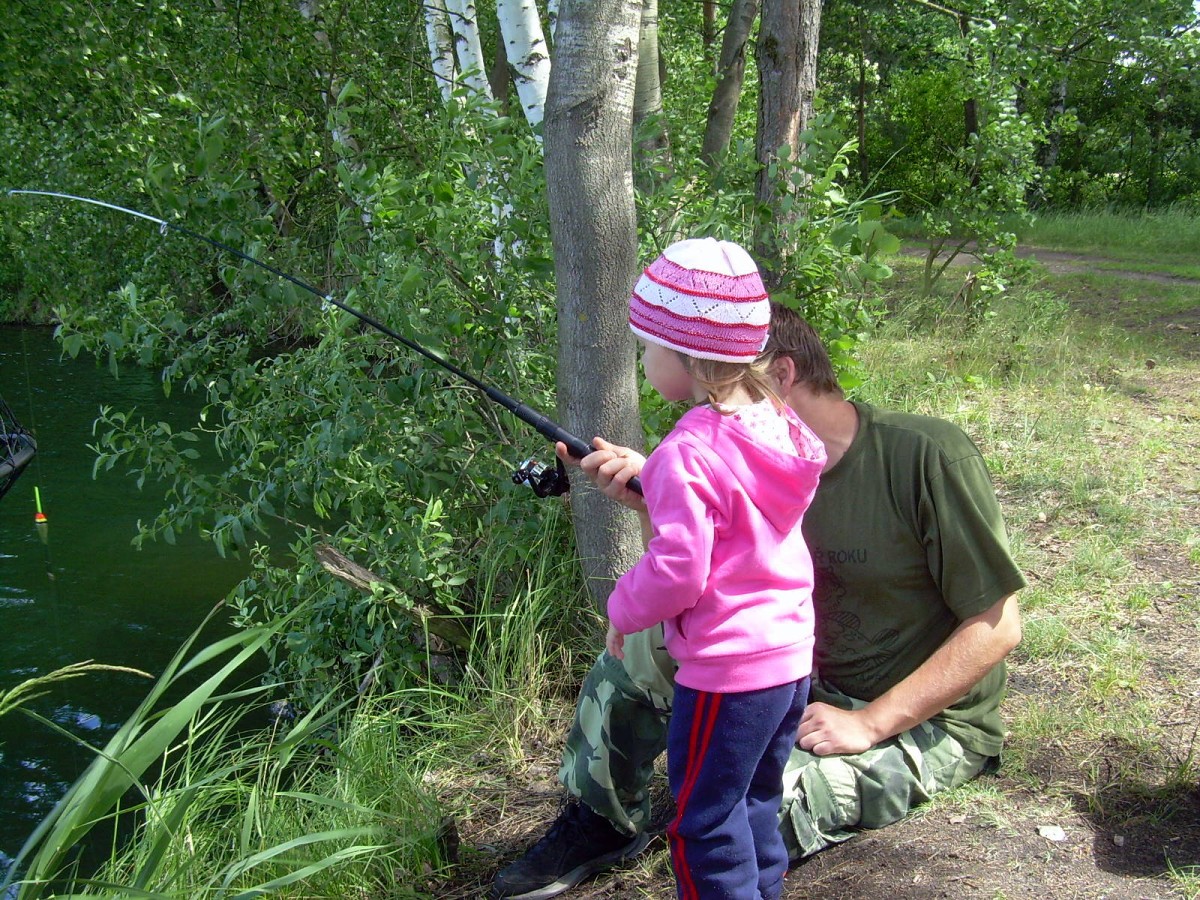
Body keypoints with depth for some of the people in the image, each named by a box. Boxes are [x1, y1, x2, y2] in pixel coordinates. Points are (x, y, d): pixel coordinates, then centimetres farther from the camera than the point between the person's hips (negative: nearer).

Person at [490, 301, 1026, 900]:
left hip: (928, 722, -7)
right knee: (639, 646, -2)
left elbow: (998, 627, -20)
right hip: (813, 685, 7)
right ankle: (601, 824, 18)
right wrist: (653, 501, -16)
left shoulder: (928, 457, -21)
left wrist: (869, 724, -24)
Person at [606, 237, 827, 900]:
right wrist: (648, 484, 21)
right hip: (791, 655, 9)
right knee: (756, 806, 22)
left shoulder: (689, 453, -23)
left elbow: (677, 570, -24)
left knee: (704, 823, 7)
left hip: (726, 671, -9)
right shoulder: (776, 423, 2)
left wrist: (624, 611, -6)